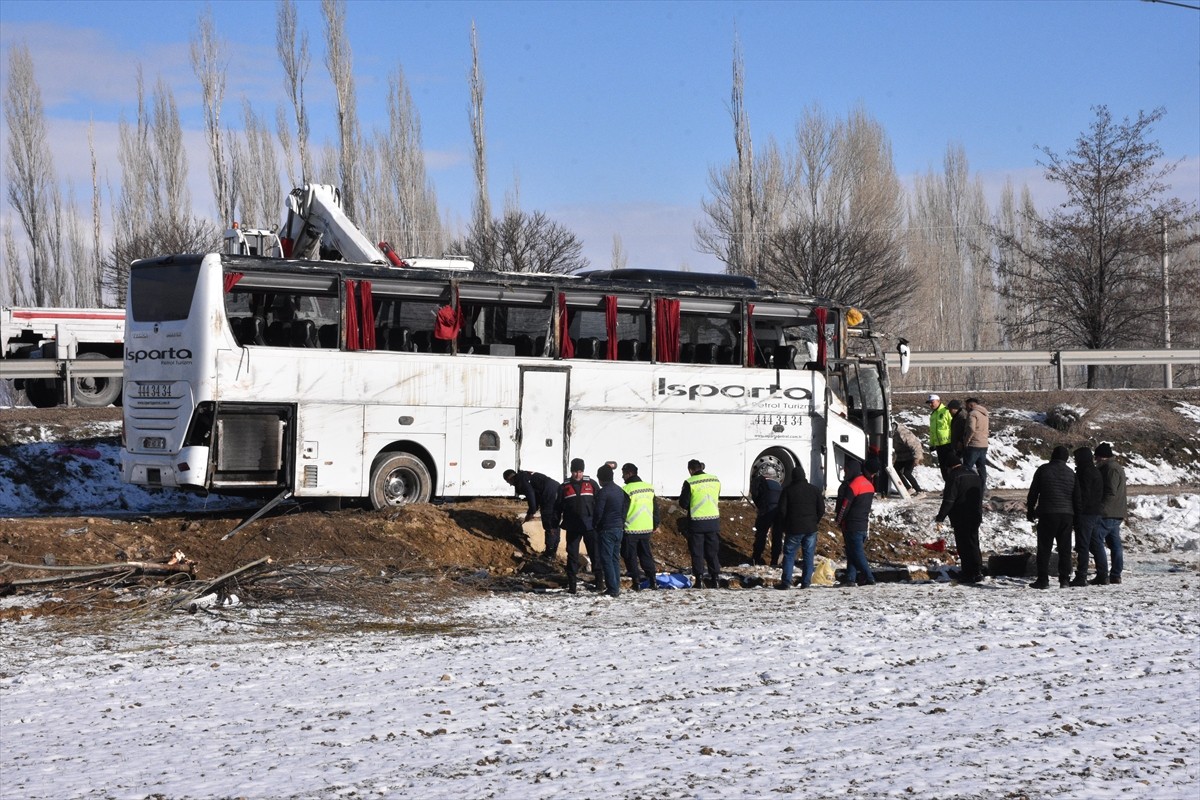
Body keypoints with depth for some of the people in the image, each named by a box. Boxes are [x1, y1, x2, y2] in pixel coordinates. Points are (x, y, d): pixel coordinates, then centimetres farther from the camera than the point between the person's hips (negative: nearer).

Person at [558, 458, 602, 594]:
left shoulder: (591, 484, 4)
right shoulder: (564, 487, 7)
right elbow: (558, 507, 11)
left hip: (590, 526, -1)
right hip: (572, 527, 1)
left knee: (595, 554, 0)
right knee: (572, 555, 4)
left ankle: (599, 582, 6)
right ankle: (572, 584, 8)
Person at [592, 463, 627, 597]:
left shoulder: (603, 492, -15)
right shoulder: (620, 491, 11)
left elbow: (598, 512, -15)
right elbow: (625, 509, 15)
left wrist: (594, 525, 1)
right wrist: (621, 522, 17)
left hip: (606, 530, -8)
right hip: (619, 529, 8)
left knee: (606, 560, -5)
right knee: (615, 558, 14)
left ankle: (612, 589, -8)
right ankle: (616, 587, 15)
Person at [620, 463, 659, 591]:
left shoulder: (627, 489, -15)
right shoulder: (649, 488, 7)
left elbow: (622, 510, -14)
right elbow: (655, 508, 14)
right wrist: (655, 524, 24)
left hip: (630, 530, -6)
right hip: (646, 528, 6)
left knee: (631, 557, 4)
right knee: (646, 555, 17)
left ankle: (636, 583, 1)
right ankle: (653, 581, 13)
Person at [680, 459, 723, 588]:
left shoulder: (690, 483, -11)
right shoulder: (715, 480, 4)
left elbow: (683, 503, -7)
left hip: (696, 522, -4)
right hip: (713, 521, 4)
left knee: (697, 553, 4)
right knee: (713, 552, 12)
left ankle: (698, 580, 1)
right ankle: (714, 578, 10)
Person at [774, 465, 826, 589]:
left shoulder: (787, 491, -5)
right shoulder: (814, 490, 4)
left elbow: (781, 511, -6)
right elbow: (821, 510, 4)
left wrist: (783, 527, 7)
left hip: (793, 529, -2)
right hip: (811, 529, 2)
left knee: (789, 555, 3)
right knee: (808, 555, 8)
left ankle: (786, 582, -2)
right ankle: (806, 582, 6)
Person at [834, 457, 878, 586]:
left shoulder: (853, 485, -16)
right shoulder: (869, 485, 12)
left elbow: (845, 506, -13)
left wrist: (839, 520, -2)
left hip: (852, 525, -8)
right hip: (863, 524, 9)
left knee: (857, 553, -6)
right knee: (852, 552, 13)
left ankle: (869, 578, -9)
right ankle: (850, 579, 11)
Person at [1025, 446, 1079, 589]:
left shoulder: (1043, 470, -1)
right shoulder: (1071, 473, 8)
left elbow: (1033, 493, 1)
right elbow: (1077, 497, 11)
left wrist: (1030, 511, 10)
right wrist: (1076, 515, 18)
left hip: (1047, 514, -3)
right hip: (1067, 514, 3)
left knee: (1044, 548, 0)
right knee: (1065, 548, 10)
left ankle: (1043, 579, -4)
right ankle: (1065, 579, 10)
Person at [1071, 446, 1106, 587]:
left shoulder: (1084, 473, -14)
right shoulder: (1096, 472, 16)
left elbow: (1083, 494, -19)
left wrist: (1078, 511, -17)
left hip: (1085, 513, -9)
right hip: (1096, 512, 9)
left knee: (1082, 546, -7)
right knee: (1096, 545, 14)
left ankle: (1081, 577, -7)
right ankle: (1103, 574, 15)